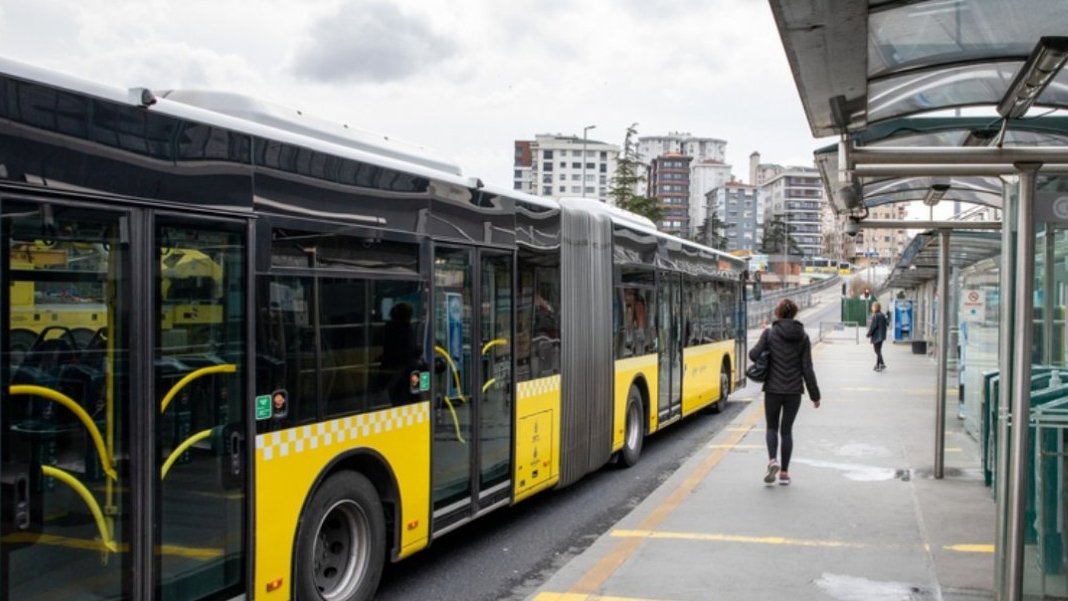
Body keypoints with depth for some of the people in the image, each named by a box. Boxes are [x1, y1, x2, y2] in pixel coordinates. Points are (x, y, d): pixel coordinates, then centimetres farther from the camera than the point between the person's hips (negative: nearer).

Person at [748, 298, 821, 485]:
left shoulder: (769, 333, -7)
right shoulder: (803, 337, -1)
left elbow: (754, 355, -12)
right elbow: (807, 369, -2)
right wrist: (815, 395, 4)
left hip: (773, 389, -2)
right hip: (794, 391, 2)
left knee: (772, 427, 14)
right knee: (787, 429, 12)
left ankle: (772, 460, -10)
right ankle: (784, 472, 11)